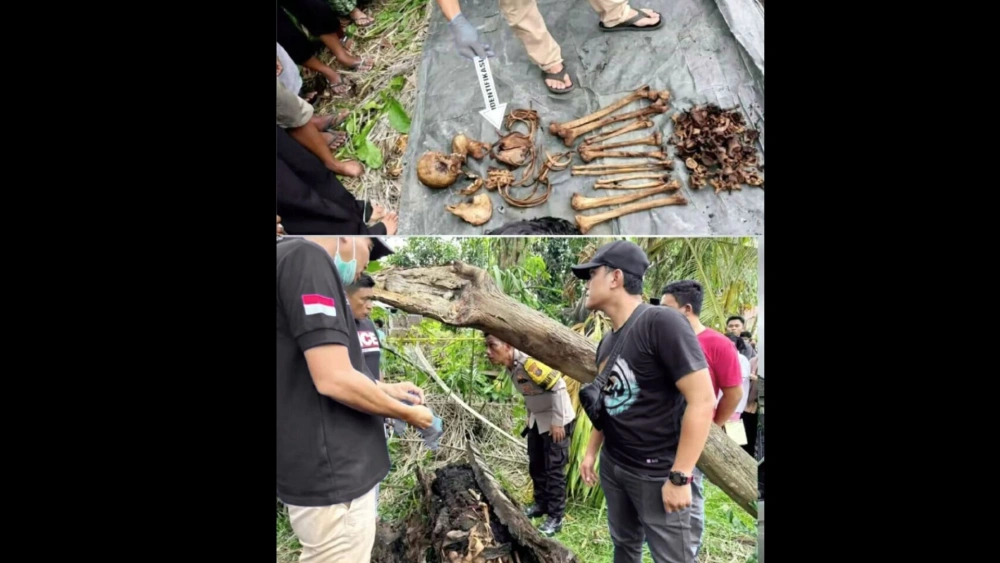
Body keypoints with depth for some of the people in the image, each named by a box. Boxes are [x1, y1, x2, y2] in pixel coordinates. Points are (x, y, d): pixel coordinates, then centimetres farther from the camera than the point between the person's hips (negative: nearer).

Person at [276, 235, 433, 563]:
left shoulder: (296, 262, 14)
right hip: (331, 473, -10)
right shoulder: (308, 258, -17)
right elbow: (334, 380, -24)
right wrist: (407, 413, -9)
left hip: (330, 469, 10)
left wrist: (387, 389, 16)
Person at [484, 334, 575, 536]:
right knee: (535, 465, 17)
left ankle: (555, 518, 8)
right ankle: (541, 504, 34)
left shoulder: (528, 361, -31)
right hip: (537, 419, 9)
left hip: (556, 420, -9)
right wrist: (530, 416, 16)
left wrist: (557, 422, -23)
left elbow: (558, 387, -28)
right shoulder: (510, 365, -2)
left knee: (554, 469, -2)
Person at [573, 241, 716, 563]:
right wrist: (591, 451, 18)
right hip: (612, 466, 8)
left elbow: (702, 400, -23)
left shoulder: (662, 322, -19)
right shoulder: (607, 342, 7)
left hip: (657, 473, -8)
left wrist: (679, 477, -22)